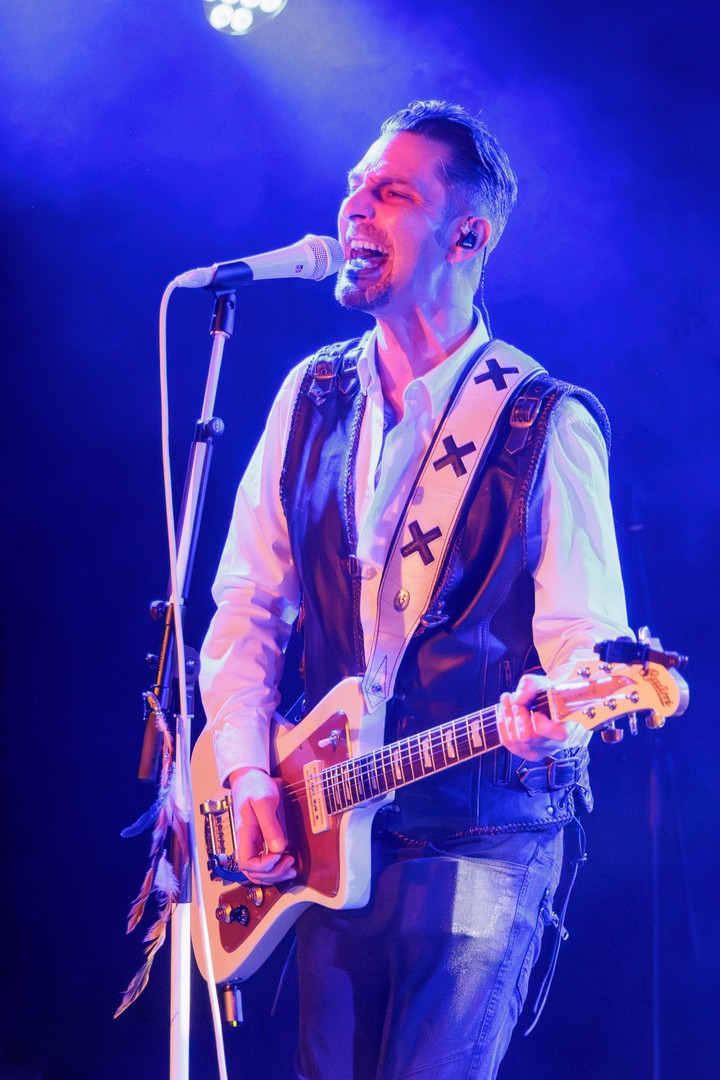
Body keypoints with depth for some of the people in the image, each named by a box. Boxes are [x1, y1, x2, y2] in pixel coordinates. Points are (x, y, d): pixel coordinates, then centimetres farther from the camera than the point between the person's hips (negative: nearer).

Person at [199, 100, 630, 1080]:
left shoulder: (548, 427, -5)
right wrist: (245, 769, -2)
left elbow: (586, 635, -8)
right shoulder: (312, 397, 9)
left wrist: (554, 720, -31)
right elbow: (247, 603, 11)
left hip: (483, 841, -4)